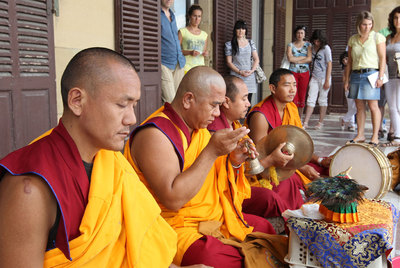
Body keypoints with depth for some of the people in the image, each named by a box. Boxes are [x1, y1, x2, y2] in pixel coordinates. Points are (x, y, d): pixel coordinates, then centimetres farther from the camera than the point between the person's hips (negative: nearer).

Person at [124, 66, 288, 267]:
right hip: (179, 227, -9)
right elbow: (173, 200, -27)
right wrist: (212, 152, -26)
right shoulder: (155, 134, -19)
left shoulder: (199, 128, 10)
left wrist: (233, 162, -4)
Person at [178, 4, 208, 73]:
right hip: (187, 67, -4)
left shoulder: (204, 34, 16)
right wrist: (190, 52, -16)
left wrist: (205, 53, 1)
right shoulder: (182, 32, 3)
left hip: (200, 67, 4)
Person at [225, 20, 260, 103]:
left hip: (249, 76, 3)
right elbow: (229, 62, 1)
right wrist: (240, 72, -12)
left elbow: (256, 59, 11)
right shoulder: (229, 44, 5)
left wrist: (252, 70, -7)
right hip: (236, 76, -3)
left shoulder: (251, 43, 14)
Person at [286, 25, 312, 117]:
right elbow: (290, 58, -8)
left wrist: (296, 60, -7)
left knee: (302, 97, 3)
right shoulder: (290, 45, 8)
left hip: (304, 73, 1)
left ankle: (300, 119, 12)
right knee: (294, 96, -8)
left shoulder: (308, 45, 8)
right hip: (293, 72, -1)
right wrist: (303, 57, -4)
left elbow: (309, 59, -5)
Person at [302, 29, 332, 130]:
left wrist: (327, 81, -13)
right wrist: (310, 74, 10)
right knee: (310, 99, -1)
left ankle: (320, 122, 13)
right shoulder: (312, 47, 6)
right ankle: (305, 122, -3)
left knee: (322, 100, 5)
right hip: (314, 77, 4)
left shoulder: (326, 48, -8)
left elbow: (329, 65, -10)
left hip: (324, 77, -4)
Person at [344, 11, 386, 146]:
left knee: (373, 106, -6)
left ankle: (375, 137, -2)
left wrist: (380, 77, -10)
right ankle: (360, 135, 12)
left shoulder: (378, 37, 3)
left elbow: (382, 58, -2)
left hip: (371, 74, -4)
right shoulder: (353, 39, 14)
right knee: (359, 107, 6)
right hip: (356, 75, 4)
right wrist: (346, 79, 12)